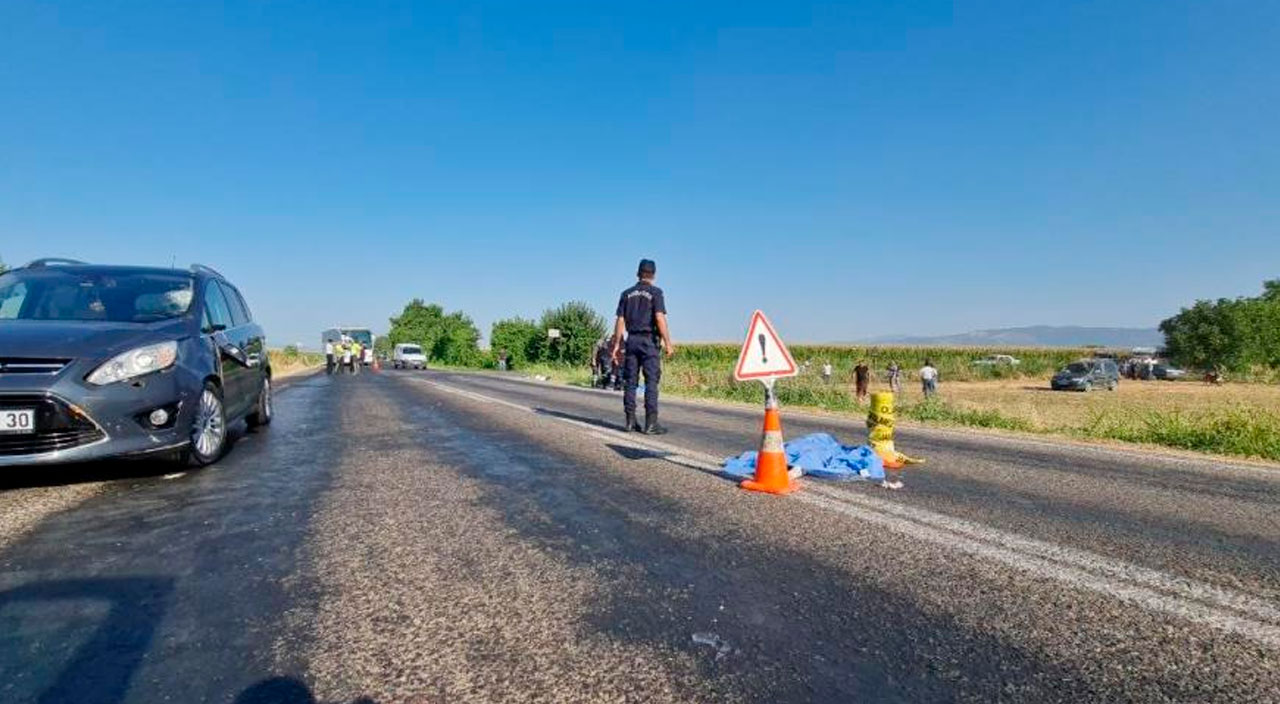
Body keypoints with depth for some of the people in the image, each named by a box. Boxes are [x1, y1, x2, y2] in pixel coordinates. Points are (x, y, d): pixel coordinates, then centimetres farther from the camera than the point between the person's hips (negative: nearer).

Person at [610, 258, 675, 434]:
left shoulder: (627, 294, 10)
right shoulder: (655, 292, -3)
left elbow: (620, 321, 7)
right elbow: (660, 318, -13)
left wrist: (617, 345, 10)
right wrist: (668, 343, -13)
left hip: (632, 340, 4)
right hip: (649, 340, -4)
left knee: (630, 381, 7)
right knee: (651, 381, -3)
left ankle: (630, 421, 10)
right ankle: (651, 423, -4)